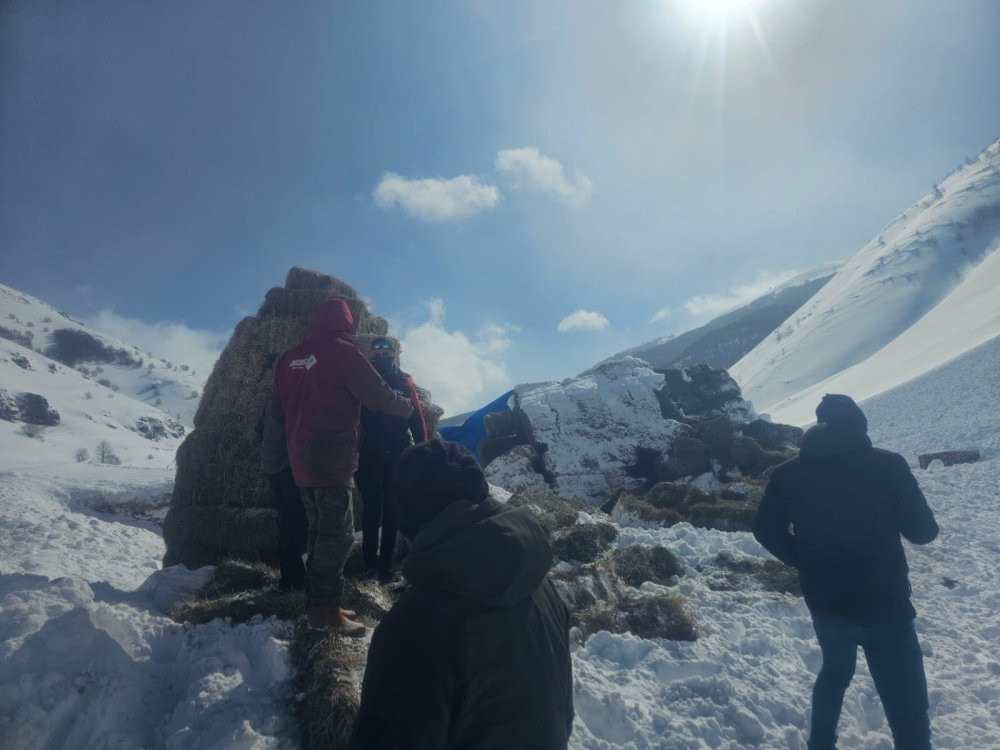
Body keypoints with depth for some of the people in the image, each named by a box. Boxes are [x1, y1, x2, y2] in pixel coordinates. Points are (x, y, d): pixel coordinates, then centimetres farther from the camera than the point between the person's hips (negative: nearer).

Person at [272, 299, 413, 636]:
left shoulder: (288, 358, 11)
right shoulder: (342, 352, -11)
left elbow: (277, 409, 18)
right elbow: (378, 395, -10)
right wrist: (408, 407, 7)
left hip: (301, 461, 8)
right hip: (333, 461, -8)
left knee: (320, 530, 15)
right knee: (339, 533, -2)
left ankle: (319, 602, 22)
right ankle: (326, 609, 0)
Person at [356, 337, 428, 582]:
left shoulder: (403, 381, 5)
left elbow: (416, 417, 1)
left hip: (397, 456, 1)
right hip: (368, 456, -1)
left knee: (391, 509, 6)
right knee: (371, 509, 2)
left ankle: (386, 561, 13)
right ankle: (370, 560, 11)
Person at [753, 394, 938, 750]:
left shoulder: (788, 473, -2)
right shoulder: (888, 464, -11)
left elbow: (766, 531, 1)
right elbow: (923, 531, -5)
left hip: (824, 603, 4)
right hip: (883, 605, -4)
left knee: (835, 671, 29)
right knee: (907, 709, 9)